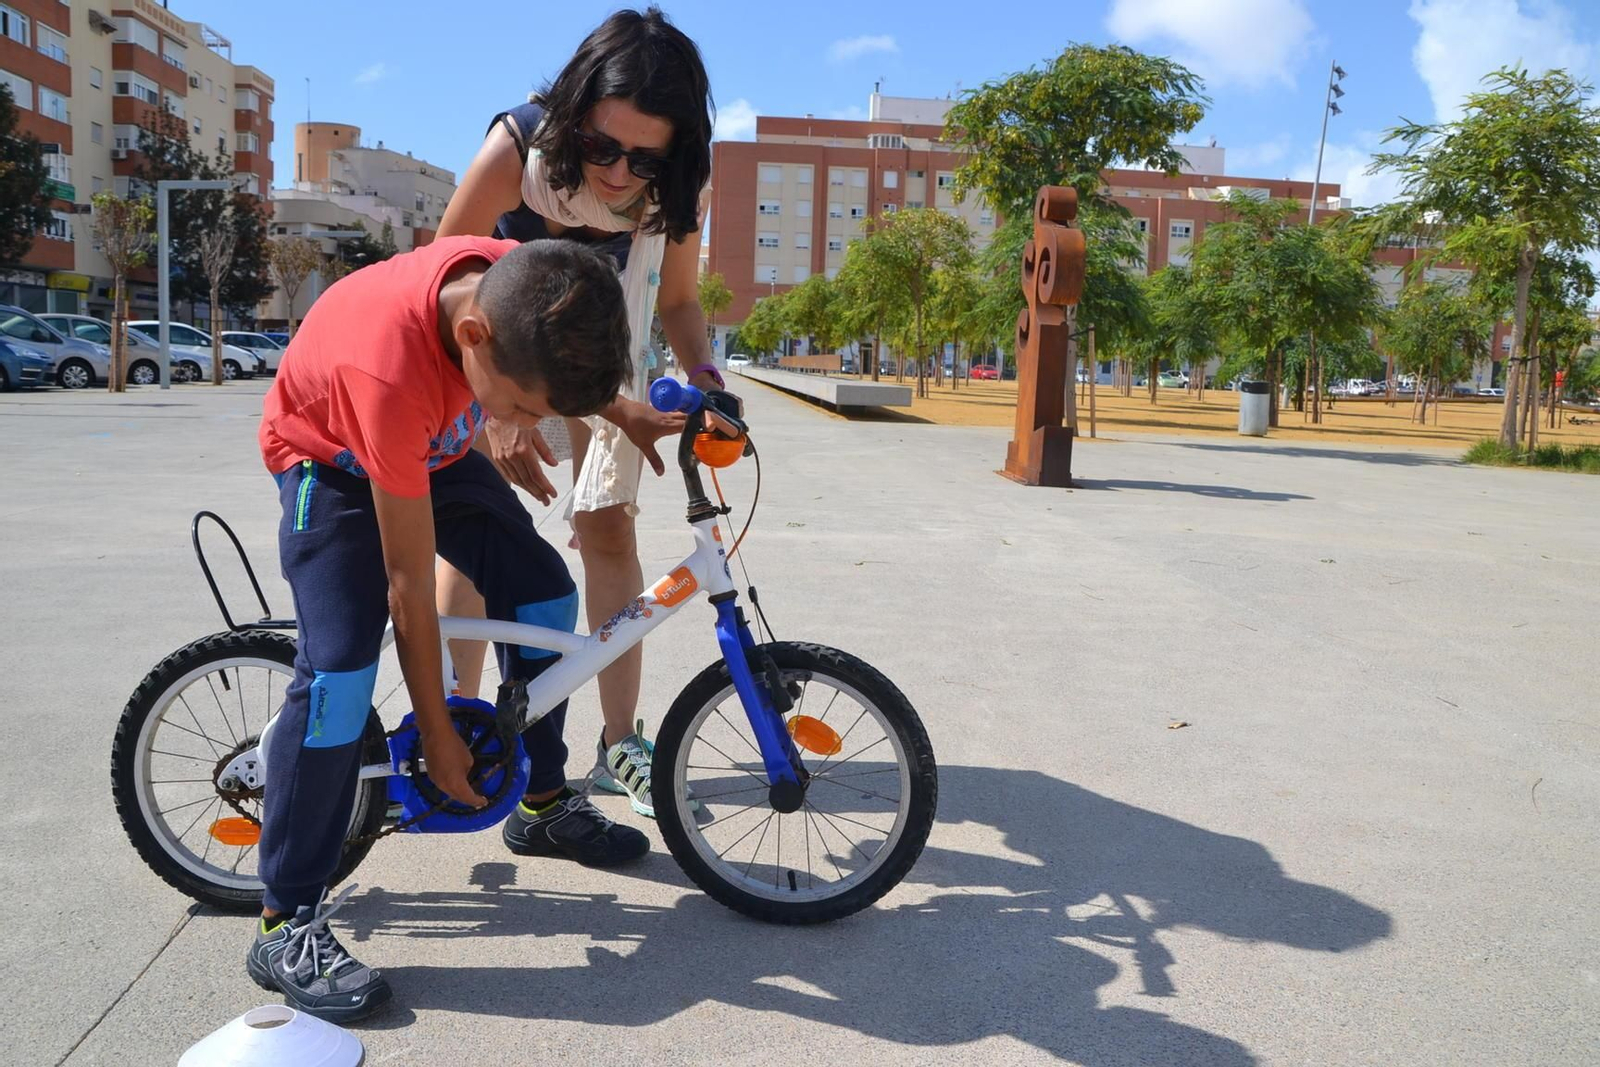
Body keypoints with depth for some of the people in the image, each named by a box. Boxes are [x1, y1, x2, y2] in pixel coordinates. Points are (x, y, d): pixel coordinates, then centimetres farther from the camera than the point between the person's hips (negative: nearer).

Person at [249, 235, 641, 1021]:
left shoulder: (520, 283, -29)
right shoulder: (391, 371, -44)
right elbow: (410, 585, -33)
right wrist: (437, 739, -24)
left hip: (433, 446, 7)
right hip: (332, 460, -6)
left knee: (545, 596, 1)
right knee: (339, 672, -21)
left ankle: (542, 806, 21)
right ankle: (285, 926, -6)